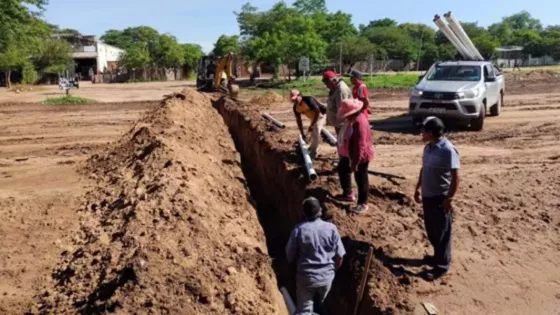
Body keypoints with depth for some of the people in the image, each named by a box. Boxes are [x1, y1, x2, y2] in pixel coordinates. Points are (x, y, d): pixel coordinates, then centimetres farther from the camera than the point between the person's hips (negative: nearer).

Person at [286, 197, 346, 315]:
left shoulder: (298, 230, -14)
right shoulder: (331, 228, -10)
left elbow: (290, 256, -4)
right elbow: (339, 256, -4)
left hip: (306, 277, -2)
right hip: (327, 277, 3)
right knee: (319, 305, 27)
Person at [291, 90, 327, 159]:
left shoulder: (308, 100, -34)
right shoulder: (296, 107, -10)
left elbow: (317, 112, -35)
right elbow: (298, 120, -1)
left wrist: (311, 125, -33)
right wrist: (302, 133, -2)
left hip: (321, 115, -8)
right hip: (313, 117, 8)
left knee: (316, 130, -18)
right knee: (313, 132, 21)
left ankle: (313, 152, -10)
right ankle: (312, 147, 45)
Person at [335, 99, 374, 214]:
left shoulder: (359, 122, -33)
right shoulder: (353, 118, -1)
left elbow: (360, 145, -31)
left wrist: (355, 163, -26)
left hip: (361, 156, -11)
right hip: (350, 153, 11)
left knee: (361, 179, 5)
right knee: (342, 169, 24)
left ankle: (363, 204, 22)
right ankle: (348, 194, 42)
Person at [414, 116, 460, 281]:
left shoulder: (448, 150, -22)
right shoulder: (428, 147, 5)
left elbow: (455, 177, -20)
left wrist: (449, 199, -19)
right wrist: (418, 188, 18)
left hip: (440, 198, -8)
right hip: (428, 196, 8)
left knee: (442, 232, 5)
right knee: (431, 230, 20)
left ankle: (442, 265, 17)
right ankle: (438, 256, 39)